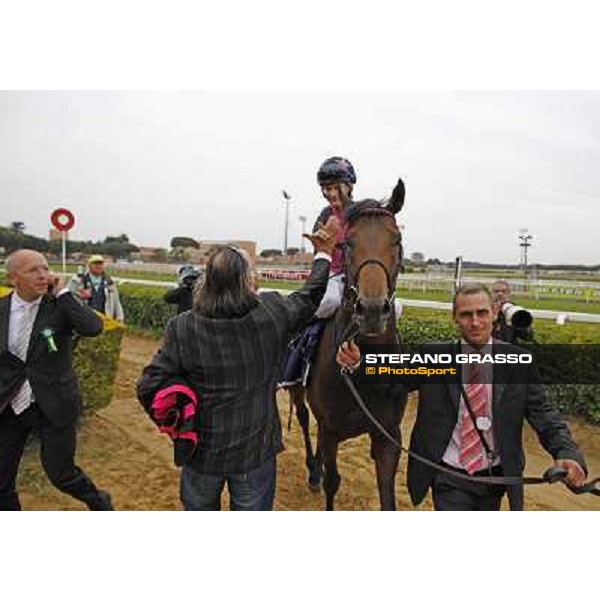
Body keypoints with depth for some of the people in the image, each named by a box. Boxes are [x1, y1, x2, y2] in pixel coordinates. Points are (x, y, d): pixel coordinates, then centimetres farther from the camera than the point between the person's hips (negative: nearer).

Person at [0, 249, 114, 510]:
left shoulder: (59, 305, -10)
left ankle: (99, 502, 36)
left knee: (60, 473, 7)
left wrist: (62, 293, -23)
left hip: (53, 406, -3)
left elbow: (94, 328, -28)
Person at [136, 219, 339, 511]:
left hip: (201, 450, 1)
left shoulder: (182, 328, -18)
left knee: (198, 507, 28)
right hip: (255, 450, 0)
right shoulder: (271, 314, -17)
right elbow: (308, 298, 2)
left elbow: (148, 387, -15)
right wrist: (324, 254, 17)